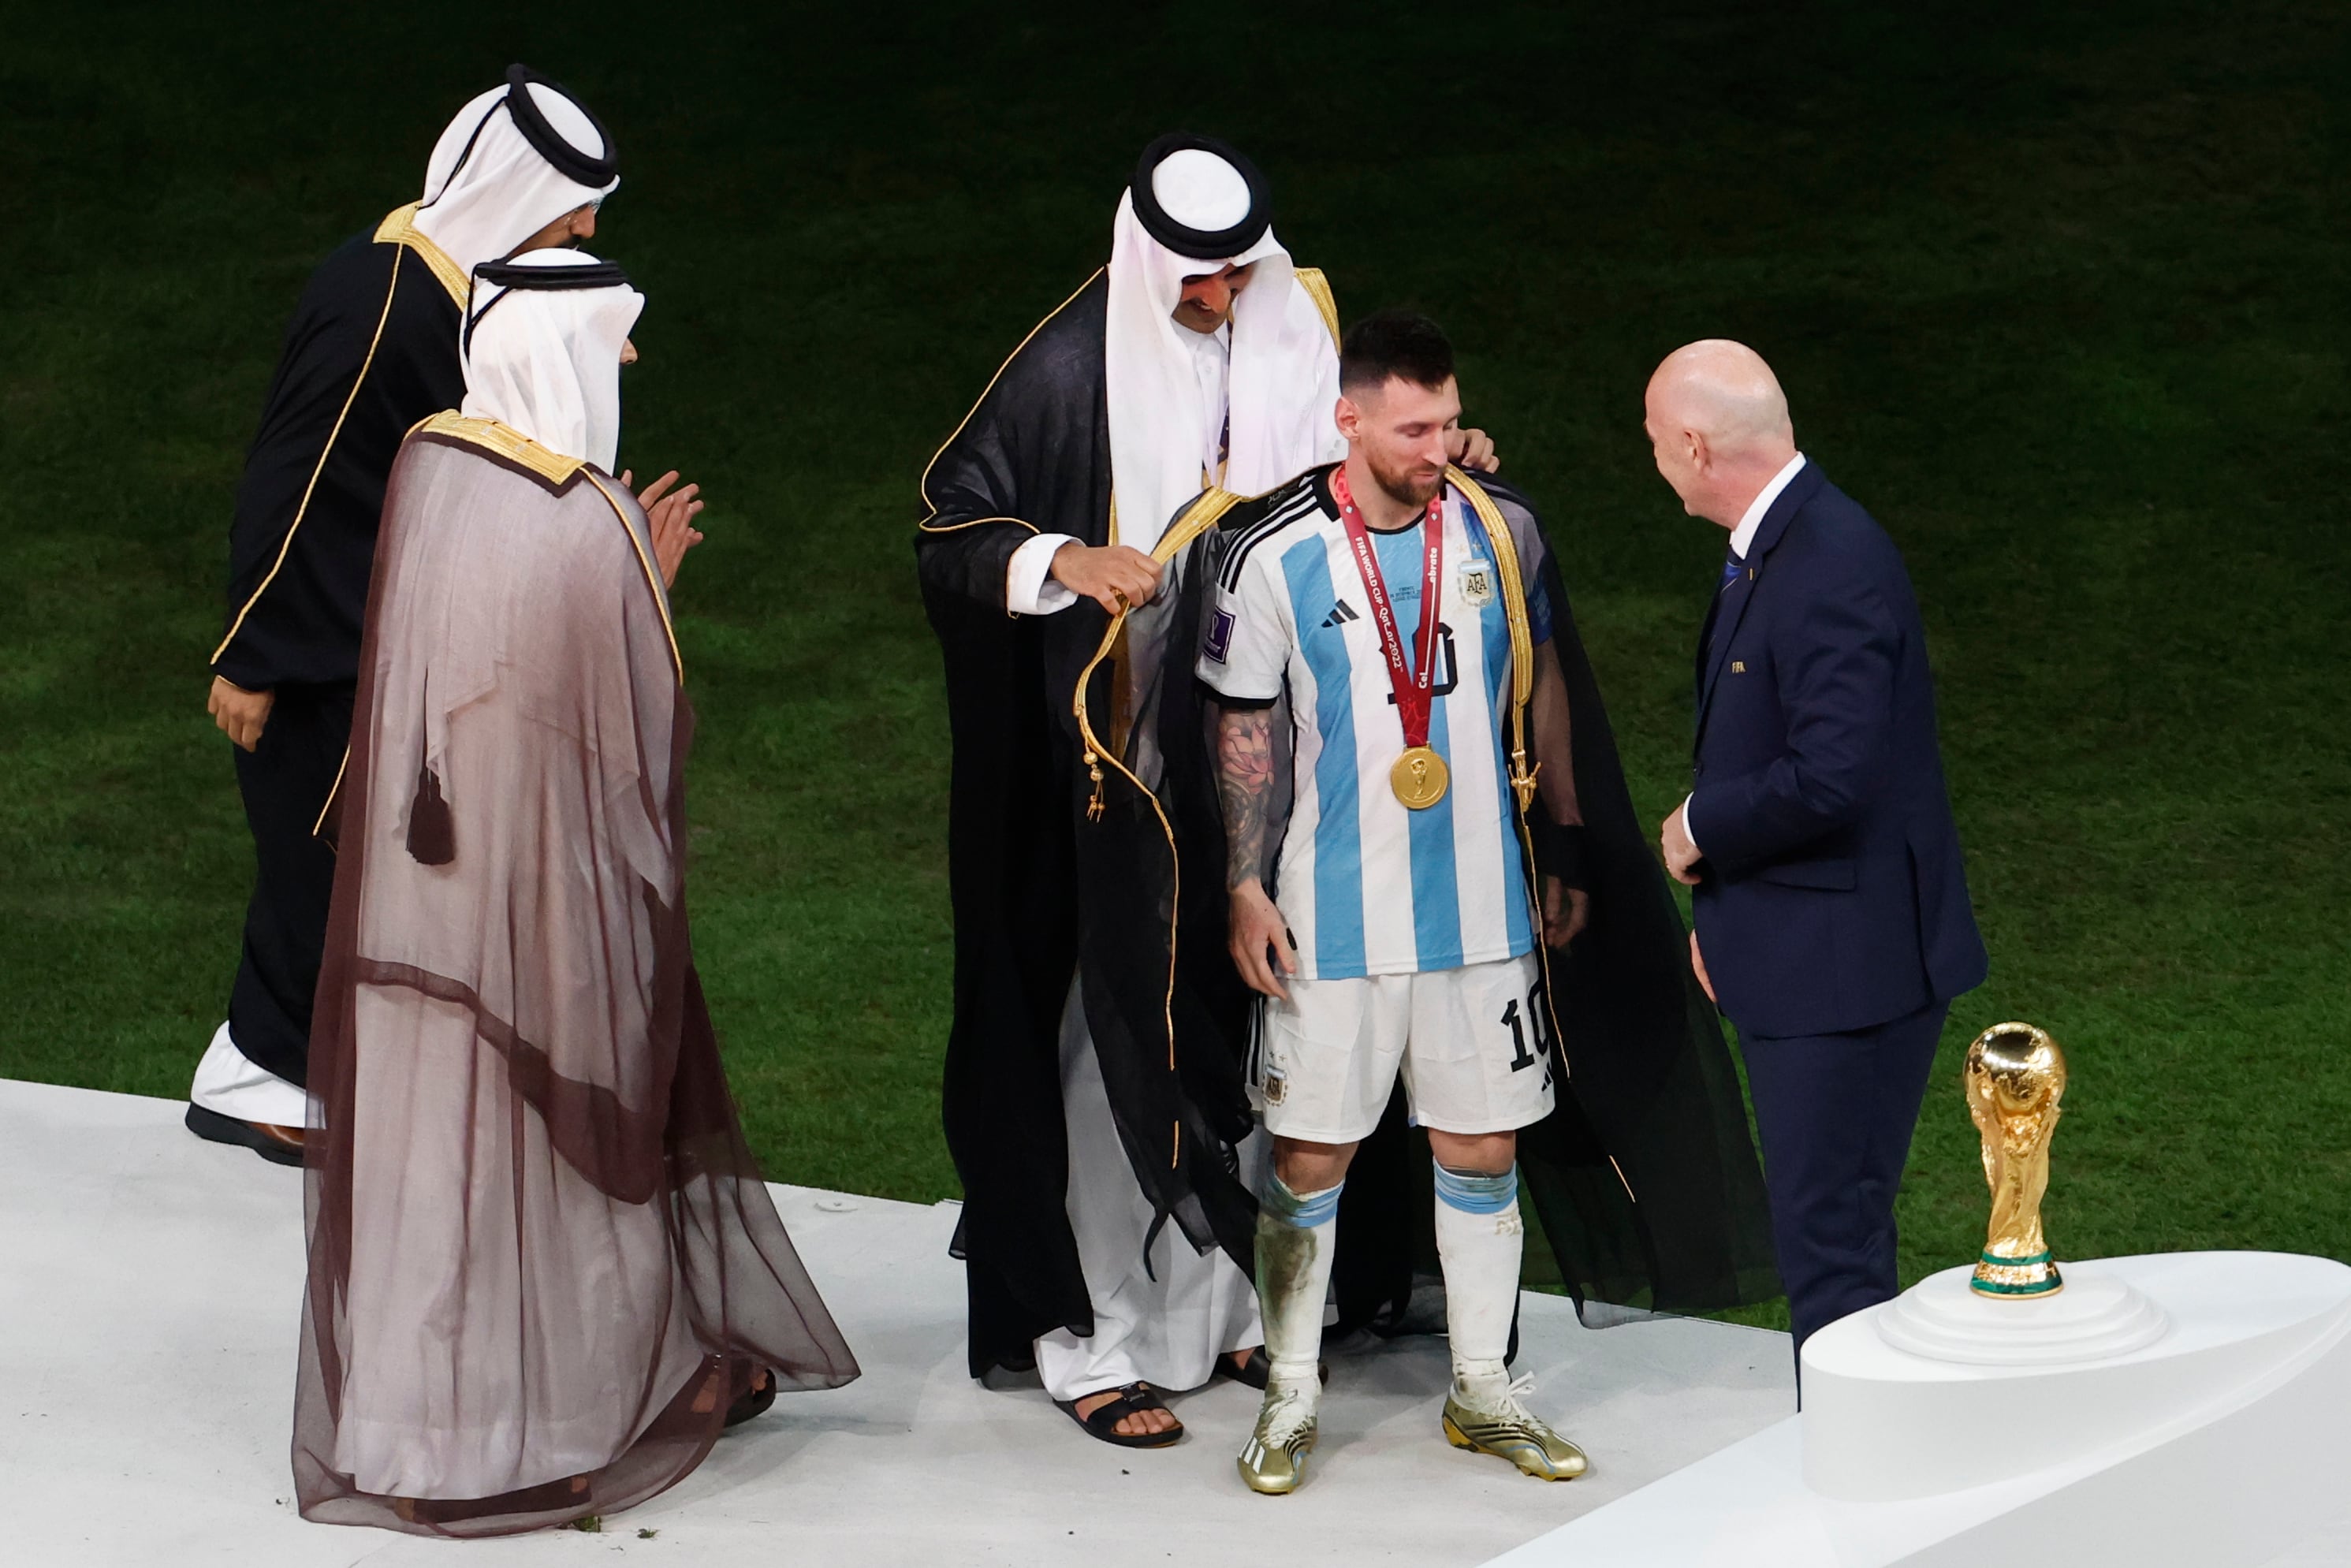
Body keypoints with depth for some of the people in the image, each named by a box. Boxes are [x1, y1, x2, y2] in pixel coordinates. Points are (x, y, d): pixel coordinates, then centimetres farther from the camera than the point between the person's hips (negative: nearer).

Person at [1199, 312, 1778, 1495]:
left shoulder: (1502, 530, -1)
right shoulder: (1270, 556, -10)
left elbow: (1543, 689, 11)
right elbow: (1248, 732, -1)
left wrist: (1569, 854, 14)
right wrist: (1247, 888, -4)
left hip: (1483, 907, 3)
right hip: (1332, 913, -3)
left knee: (1483, 1149, 9)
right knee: (1308, 1155, 4)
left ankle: (1482, 1392, 24)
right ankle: (1291, 1398, 19)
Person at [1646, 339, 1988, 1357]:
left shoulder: (1833, 566, -22)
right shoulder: (1771, 546, 11)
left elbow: (1828, 779, -28)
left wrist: (1698, 827, -12)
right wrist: (1723, 909, 14)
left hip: (1845, 962, -10)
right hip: (1792, 960, 10)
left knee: (1829, 1235, -6)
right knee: (1820, 1225, 17)